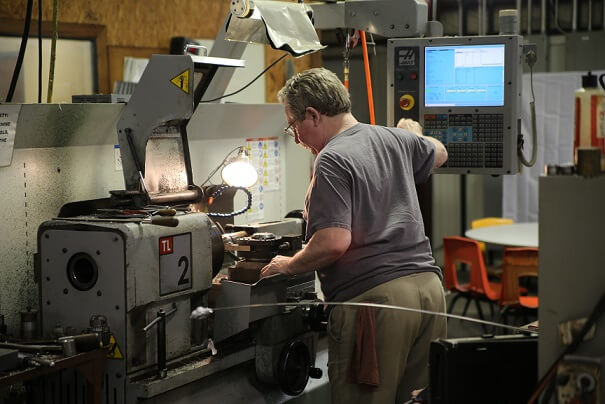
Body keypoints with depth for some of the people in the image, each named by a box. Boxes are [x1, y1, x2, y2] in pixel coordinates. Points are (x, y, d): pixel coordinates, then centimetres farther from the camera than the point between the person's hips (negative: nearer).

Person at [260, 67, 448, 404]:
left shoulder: (332, 160, -10)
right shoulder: (394, 139, 14)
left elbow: (335, 243, -19)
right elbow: (439, 153, 37)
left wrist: (286, 266, -2)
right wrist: (413, 134, 58)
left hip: (375, 296, -8)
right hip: (428, 284, 8)